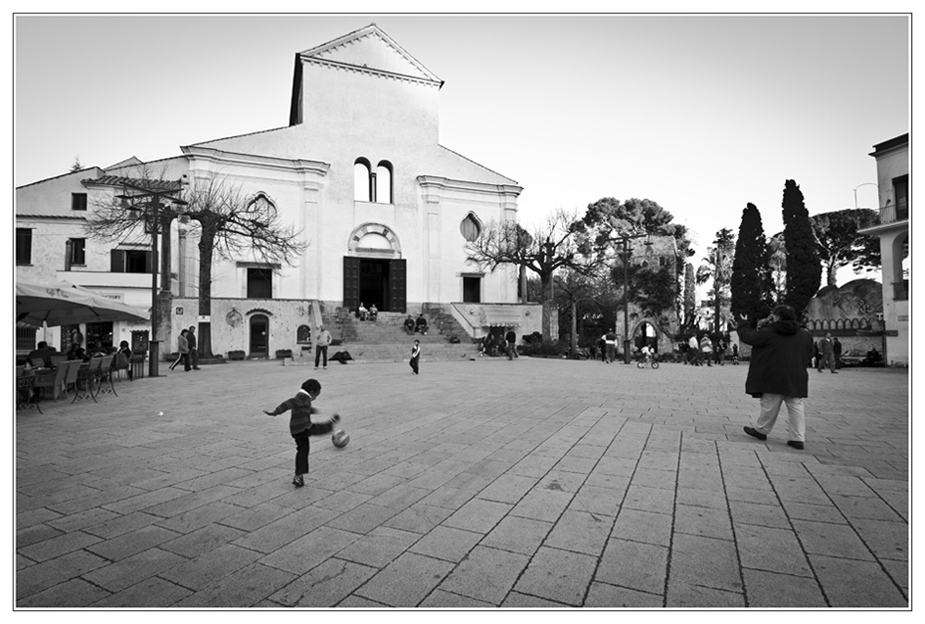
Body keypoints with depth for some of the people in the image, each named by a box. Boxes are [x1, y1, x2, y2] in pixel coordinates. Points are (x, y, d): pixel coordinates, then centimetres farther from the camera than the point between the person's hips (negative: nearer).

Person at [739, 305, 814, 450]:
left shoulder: (768, 332, -10)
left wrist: (743, 323, 14)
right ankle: (797, 438, 6)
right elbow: (808, 353, 21)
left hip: (774, 378, -4)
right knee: (796, 407, 8)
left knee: (769, 407, 7)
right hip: (796, 379, 4)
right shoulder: (805, 335, 8)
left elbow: (746, 336, -3)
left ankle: (761, 431, 22)